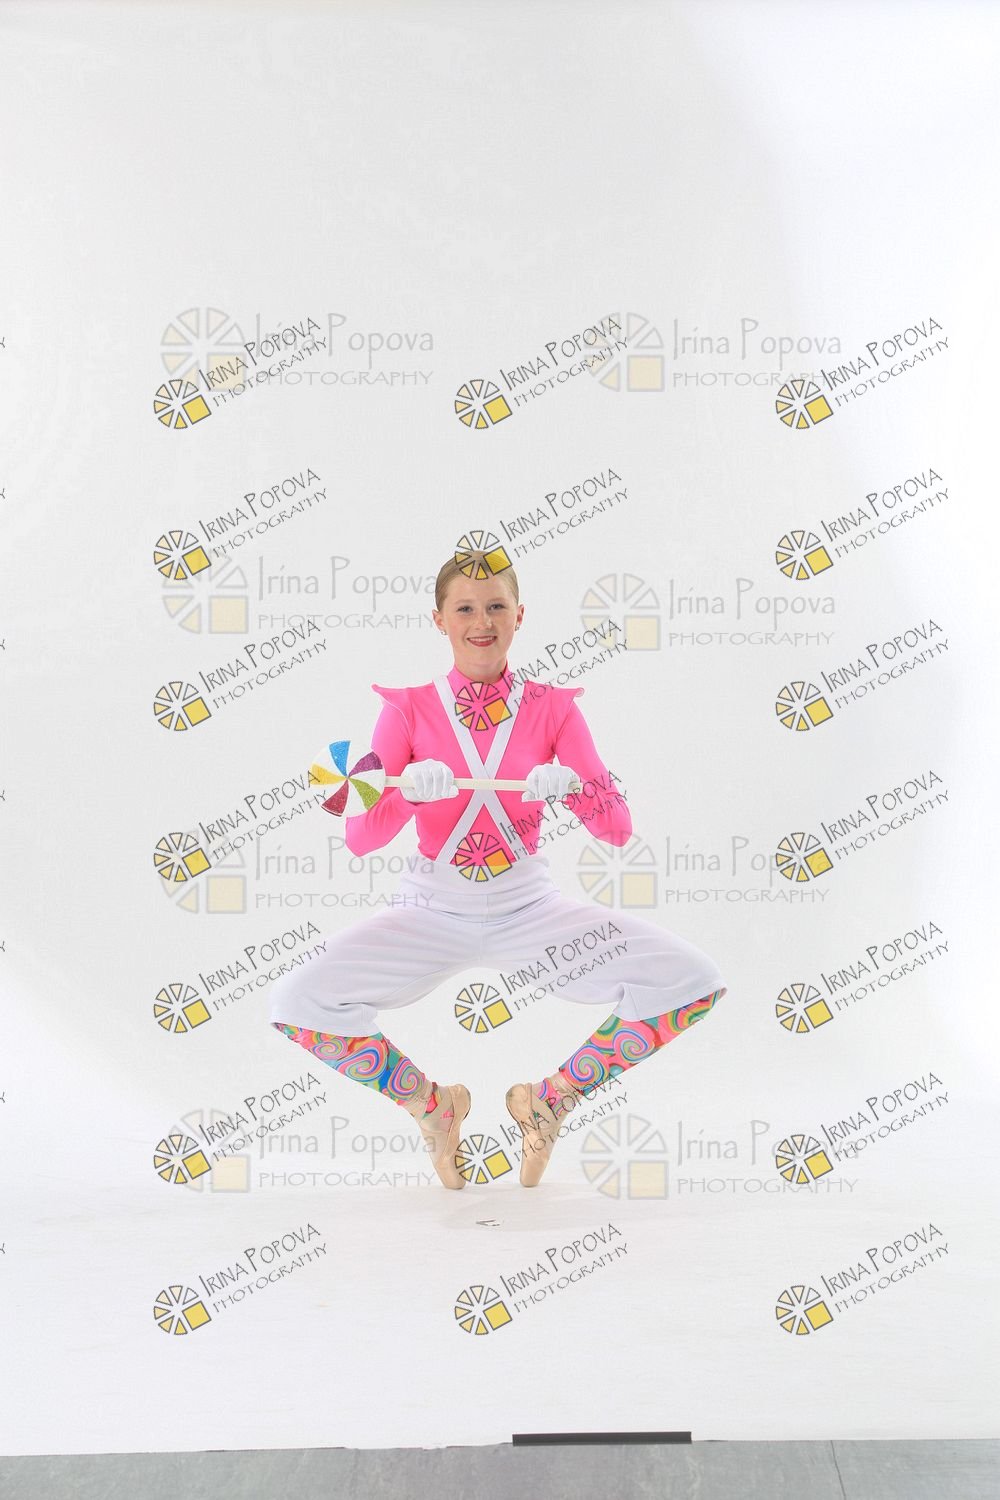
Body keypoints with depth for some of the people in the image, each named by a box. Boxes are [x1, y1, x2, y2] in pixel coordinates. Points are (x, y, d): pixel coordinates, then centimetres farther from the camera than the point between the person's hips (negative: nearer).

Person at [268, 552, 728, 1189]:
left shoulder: (553, 707, -1)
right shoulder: (408, 709, -3)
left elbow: (618, 830, -7)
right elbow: (359, 838, -11)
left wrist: (572, 786, -29)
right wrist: (411, 790, -32)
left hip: (531, 904, 1)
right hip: (434, 909, 0)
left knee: (696, 983, -17)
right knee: (297, 1003, -22)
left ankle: (550, 1098, 7)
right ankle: (431, 1102, 7)